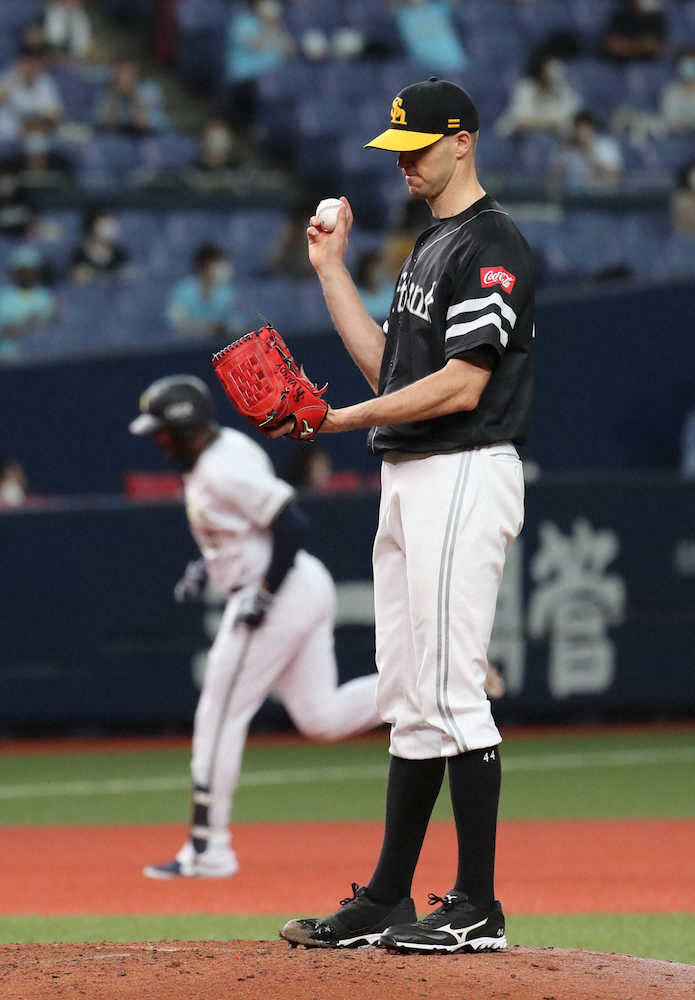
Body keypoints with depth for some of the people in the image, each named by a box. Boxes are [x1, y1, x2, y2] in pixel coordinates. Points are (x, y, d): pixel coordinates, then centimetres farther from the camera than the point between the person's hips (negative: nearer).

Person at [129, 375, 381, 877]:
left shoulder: (223, 472, -18)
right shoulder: (224, 449, 13)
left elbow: (291, 524, -24)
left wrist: (265, 595, -22)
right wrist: (205, 568, 15)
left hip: (282, 592, -10)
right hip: (306, 589, 10)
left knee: (220, 717, -3)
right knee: (321, 718, 10)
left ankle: (208, 849, 1)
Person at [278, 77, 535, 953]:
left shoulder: (490, 245, -13)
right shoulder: (431, 248, 19)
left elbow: (462, 385, -20)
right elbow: (388, 366, 19)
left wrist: (344, 419, -19)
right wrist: (332, 269, 18)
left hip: (464, 478, -10)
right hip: (407, 480, 10)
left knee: (452, 693, -11)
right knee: (409, 701, 11)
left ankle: (478, 908, -9)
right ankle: (385, 903, 15)